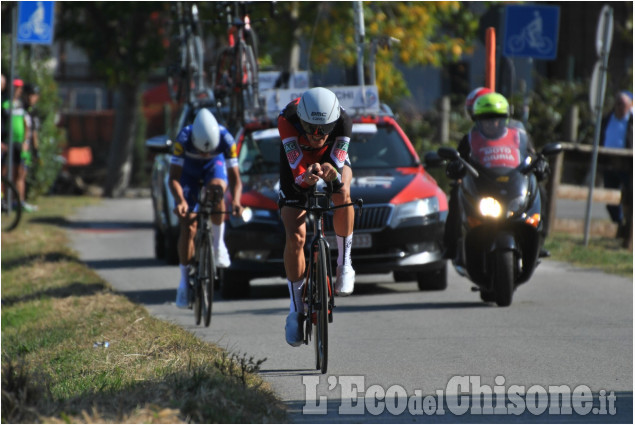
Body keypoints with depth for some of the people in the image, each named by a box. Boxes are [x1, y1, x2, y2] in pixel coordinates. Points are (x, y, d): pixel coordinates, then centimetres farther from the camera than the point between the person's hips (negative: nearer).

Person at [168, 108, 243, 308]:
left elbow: (235, 178, -29)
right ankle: (184, 280, 3)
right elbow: (174, 177, -32)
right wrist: (180, 201, -49)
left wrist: (236, 201, -48)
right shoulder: (184, 138, -36)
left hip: (214, 166, 0)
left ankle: (218, 243, -17)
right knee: (188, 226, -9)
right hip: (188, 171, 0)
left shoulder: (225, 139, -33)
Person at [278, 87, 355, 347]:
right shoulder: (287, 119, -38)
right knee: (295, 237, -13)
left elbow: (339, 165, -37)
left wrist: (334, 175, -61)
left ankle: (344, 264, -17)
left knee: (342, 194, -36)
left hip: (332, 160, 0)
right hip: (297, 163, 0)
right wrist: (307, 177, -63)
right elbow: (297, 172, -41)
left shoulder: (342, 121, -35)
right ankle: (296, 309, 3)